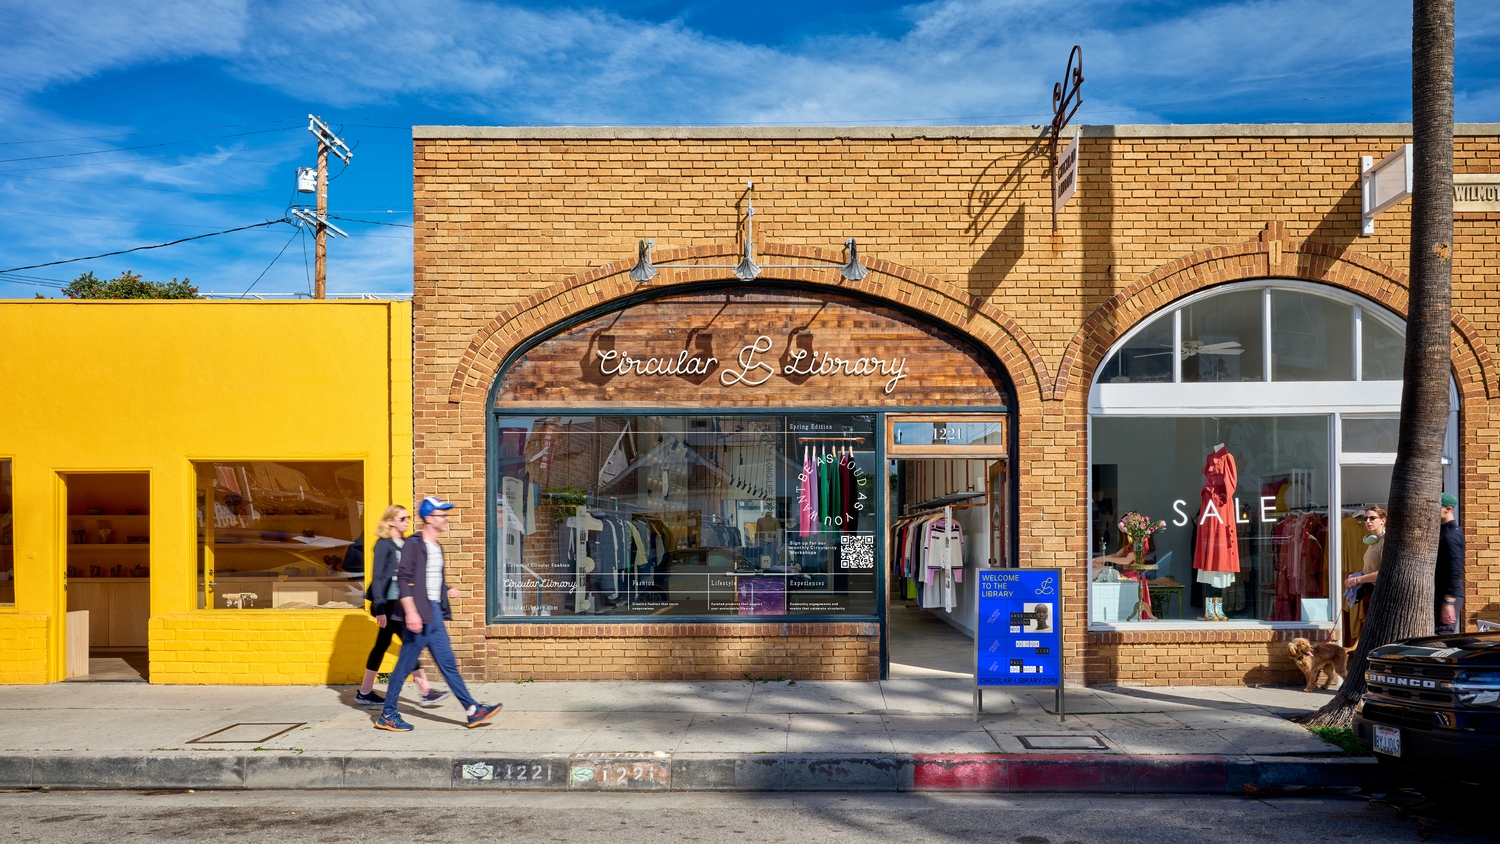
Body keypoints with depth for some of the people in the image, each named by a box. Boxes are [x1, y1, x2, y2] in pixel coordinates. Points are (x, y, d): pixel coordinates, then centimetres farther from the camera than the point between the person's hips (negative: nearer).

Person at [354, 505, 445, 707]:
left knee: (382, 645, 12)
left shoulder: (406, 544, 11)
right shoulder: (384, 544, -11)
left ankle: (365, 692, 21)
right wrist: (380, 608, -19)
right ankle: (426, 692, -6)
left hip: (401, 601, 8)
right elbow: (377, 577, -14)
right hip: (389, 602, -8)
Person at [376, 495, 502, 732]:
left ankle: (473, 710, 8)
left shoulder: (437, 548, 15)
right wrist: (410, 611, -24)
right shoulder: (414, 545, -10)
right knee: (405, 665, -1)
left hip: (435, 614, 8)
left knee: (448, 663, 8)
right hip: (419, 614, -8)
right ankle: (387, 715, 11)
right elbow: (403, 579, -18)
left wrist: (447, 589, 9)